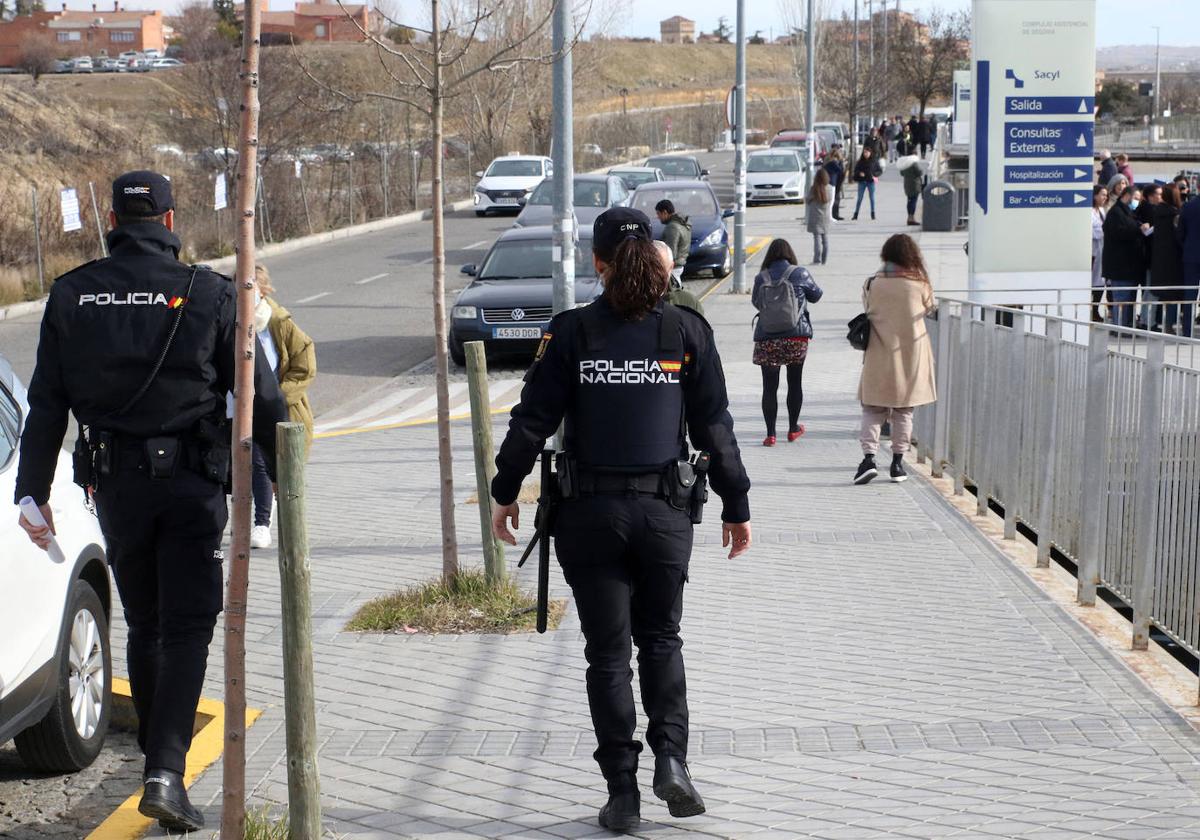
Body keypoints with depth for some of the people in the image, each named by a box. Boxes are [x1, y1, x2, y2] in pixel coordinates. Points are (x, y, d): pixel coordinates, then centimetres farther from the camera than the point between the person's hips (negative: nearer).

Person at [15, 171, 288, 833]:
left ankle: (158, 753, 26)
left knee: (143, 627, 17)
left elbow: (45, 405, 4)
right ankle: (165, 771, -14)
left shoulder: (71, 295, 3)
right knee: (185, 630, -1)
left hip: (116, 485, 3)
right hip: (191, 482, -3)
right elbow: (260, 397, -4)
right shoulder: (207, 293, -5)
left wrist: (33, 493, 10)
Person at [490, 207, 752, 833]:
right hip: (663, 511, 1)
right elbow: (714, 427, 0)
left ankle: (623, 793, 9)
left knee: (608, 653, 8)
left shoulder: (571, 332, -6)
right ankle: (670, 757, 2)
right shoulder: (687, 331, -2)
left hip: (590, 513, -1)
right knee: (661, 638, 20)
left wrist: (505, 491, 8)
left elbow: (533, 419, -4)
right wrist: (736, 506, 8)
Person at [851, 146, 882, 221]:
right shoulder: (860, 162, 3)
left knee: (872, 198, 5)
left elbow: (880, 171, 2)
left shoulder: (874, 161, 0)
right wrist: (859, 173, -14)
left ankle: (873, 213, 13)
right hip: (862, 182, 1)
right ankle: (855, 214, 6)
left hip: (871, 181, -1)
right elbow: (856, 170, 6)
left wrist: (875, 175, -14)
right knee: (859, 198, 3)